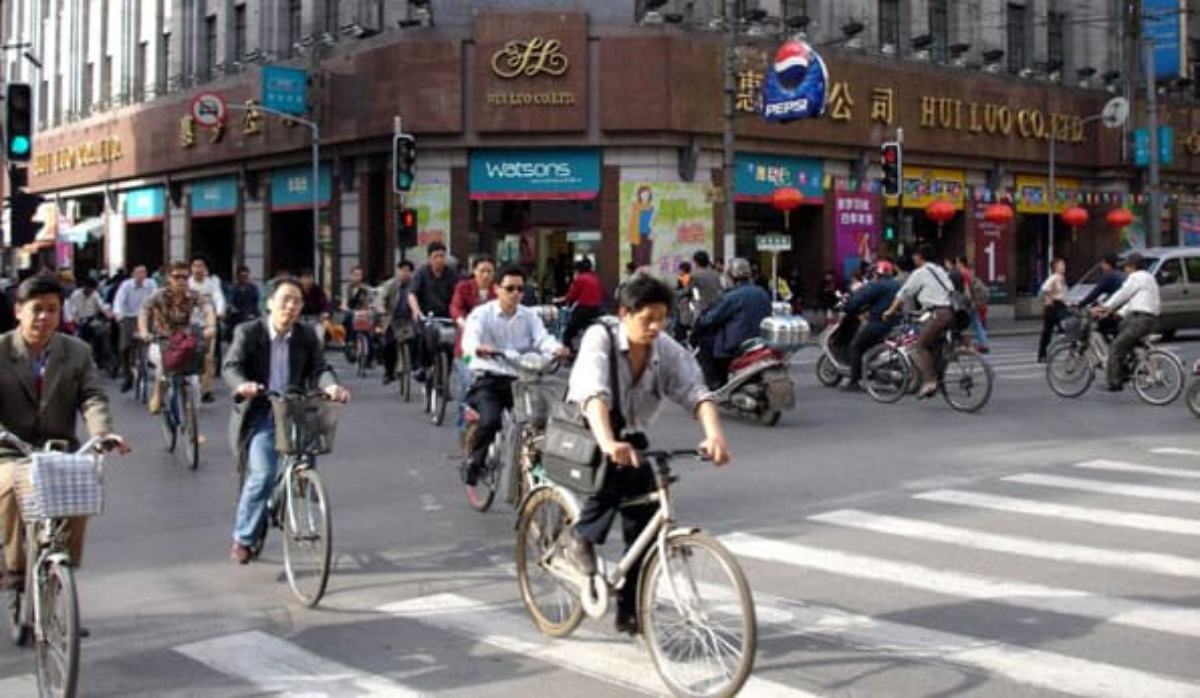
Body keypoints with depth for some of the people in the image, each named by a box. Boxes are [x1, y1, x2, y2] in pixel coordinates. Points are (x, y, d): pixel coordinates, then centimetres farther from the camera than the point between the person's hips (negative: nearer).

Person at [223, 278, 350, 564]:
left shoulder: (307, 335, 6)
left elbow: (319, 367, -4)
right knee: (263, 474, -19)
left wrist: (331, 386, -27)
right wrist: (242, 385, -37)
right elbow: (230, 366, -14)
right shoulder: (248, 332, -4)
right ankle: (243, 538, -1)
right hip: (259, 415, -3)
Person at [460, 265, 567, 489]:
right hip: (488, 380, -4)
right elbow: (470, 337, -23)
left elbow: (542, 338, -12)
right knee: (491, 420, -27)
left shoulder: (529, 316, 6)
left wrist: (556, 348, -36)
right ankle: (474, 462, -1)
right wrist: (477, 349, -48)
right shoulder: (482, 314, -4)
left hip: (519, 380, 4)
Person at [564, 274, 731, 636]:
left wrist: (714, 435, -45)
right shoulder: (600, 338, -24)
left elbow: (696, 392, -25)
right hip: (585, 434, -4)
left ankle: (629, 609, 10)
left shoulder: (668, 350, -13)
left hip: (632, 437, 4)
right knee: (621, 467, -35)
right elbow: (594, 394, -40)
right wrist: (608, 443, -57)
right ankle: (583, 538, -12)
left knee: (644, 523, -5)